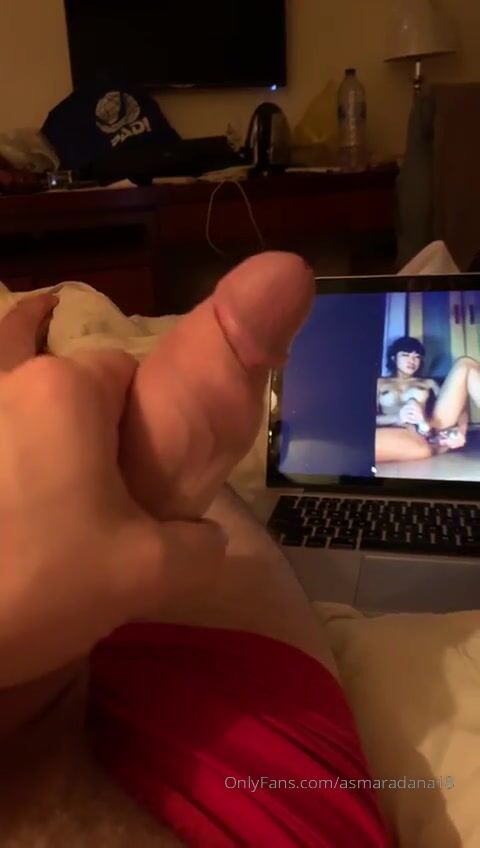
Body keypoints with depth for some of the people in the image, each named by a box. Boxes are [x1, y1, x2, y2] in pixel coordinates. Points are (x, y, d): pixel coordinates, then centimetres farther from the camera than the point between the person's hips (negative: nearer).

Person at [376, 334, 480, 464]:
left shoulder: (429, 383, 31)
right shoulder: (379, 383, 26)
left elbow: (457, 404, 17)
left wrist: (461, 430, -8)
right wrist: (397, 418, -13)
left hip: (435, 431, 3)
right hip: (401, 437, -3)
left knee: (465, 364, 0)